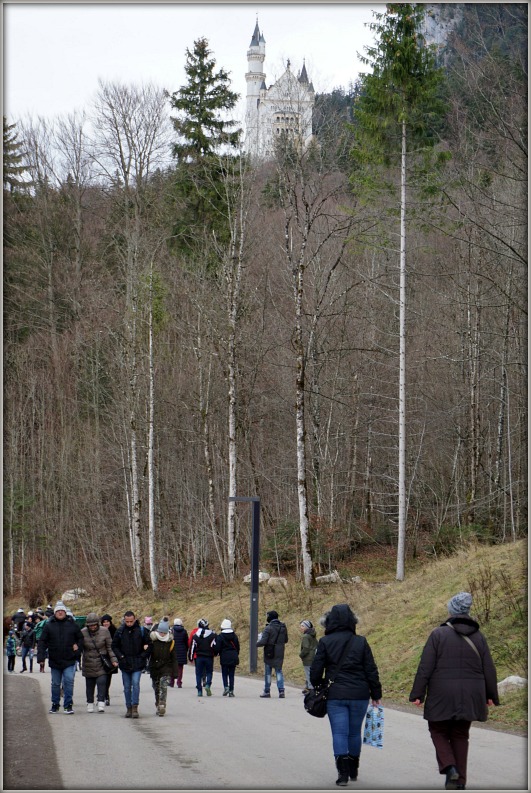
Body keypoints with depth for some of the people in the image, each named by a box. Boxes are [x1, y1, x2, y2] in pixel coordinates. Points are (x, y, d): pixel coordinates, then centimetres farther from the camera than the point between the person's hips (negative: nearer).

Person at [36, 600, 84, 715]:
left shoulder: (73, 625, 4)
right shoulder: (49, 626, 3)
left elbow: (80, 639, 14)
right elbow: (42, 642, 2)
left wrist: (78, 650, 0)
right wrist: (41, 657, -8)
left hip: (69, 661, -1)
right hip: (55, 661, 1)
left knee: (69, 681, -12)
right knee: (55, 684, 10)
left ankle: (68, 705, -5)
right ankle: (55, 705, 21)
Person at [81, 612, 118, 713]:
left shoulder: (104, 631, -2)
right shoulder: (83, 633, -3)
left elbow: (110, 647, 3)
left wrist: (113, 659, -4)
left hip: (101, 663, -1)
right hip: (88, 663, 1)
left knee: (101, 682, -14)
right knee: (89, 685, 7)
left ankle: (101, 703, -15)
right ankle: (90, 704, 20)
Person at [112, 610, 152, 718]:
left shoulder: (141, 631, -2)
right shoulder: (120, 631, 2)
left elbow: (149, 644, 5)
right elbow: (114, 646, 11)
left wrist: (143, 656, -5)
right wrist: (120, 656, -2)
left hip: (137, 664, -2)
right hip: (125, 664, 2)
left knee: (135, 683, -15)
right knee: (127, 687, 6)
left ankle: (135, 707, -14)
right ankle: (129, 708, 13)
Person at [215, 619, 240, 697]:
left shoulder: (220, 636, -8)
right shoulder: (234, 636, 4)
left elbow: (218, 647, -8)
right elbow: (238, 646, 9)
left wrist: (216, 653, 12)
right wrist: (237, 655, 23)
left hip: (224, 658, -3)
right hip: (233, 657, 3)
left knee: (224, 674, 6)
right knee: (231, 674, 6)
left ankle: (226, 687, -13)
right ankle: (231, 690, 4)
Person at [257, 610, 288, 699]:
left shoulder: (268, 628, -15)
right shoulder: (283, 627, 4)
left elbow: (263, 642, -19)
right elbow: (286, 640, 12)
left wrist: (257, 644, 0)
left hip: (269, 654, -5)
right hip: (280, 654, 5)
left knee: (268, 673, 7)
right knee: (279, 671, 10)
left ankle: (267, 692, 12)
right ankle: (281, 690, -2)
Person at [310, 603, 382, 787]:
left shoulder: (325, 643, -4)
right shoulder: (361, 642, -1)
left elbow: (316, 670, -3)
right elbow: (371, 671, 1)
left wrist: (318, 689, 15)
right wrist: (376, 695, 8)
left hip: (335, 696, -2)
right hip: (359, 695, 2)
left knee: (339, 732, 0)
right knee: (354, 732, 15)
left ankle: (343, 771, -14)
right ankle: (353, 769, 27)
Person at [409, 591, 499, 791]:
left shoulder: (438, 634, -7)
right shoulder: (478, 636, 3)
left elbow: (425, 667, -9)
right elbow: (488, 669, 6)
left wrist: (417, 694, -4)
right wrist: (490, 695, 16)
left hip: (442, 695, -3)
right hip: (470, 696, 3)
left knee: (438, 730, 14)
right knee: (460, 735, 14)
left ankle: (449, 767, -9)